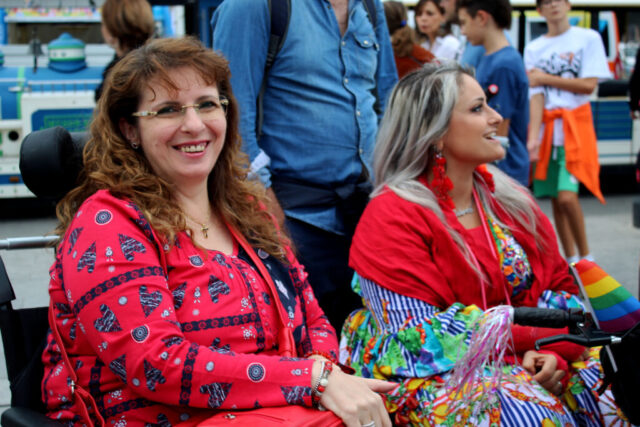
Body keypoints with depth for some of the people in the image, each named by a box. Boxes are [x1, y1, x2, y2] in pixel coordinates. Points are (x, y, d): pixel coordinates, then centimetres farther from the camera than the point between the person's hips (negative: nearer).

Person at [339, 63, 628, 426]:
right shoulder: (391, 217, -9)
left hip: (526, 364, 6)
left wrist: (552, 352, -14)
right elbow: (420, 336, -16)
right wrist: (537, 332, -19)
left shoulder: (512, 201, 11)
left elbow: (561, 288, 9)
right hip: (434, 378, -6)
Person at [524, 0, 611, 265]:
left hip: (575, 124, -3)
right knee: (555, 199, 5)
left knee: (567, 196, -17)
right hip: (546, 125, 3)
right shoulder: (533, 49, 8)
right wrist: (533, 138, -15)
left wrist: (545, 78, -5)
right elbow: (535, 96, -2)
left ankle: (585, 256, 1)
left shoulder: (588, 39, 2)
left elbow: (589, 85, -7)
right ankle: (571, 259, 16)